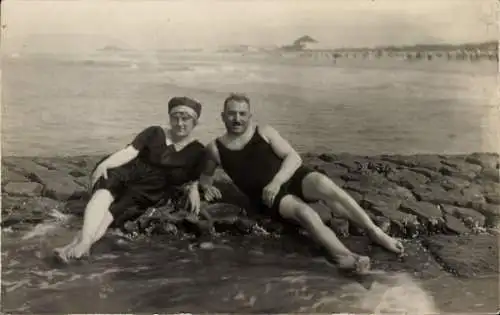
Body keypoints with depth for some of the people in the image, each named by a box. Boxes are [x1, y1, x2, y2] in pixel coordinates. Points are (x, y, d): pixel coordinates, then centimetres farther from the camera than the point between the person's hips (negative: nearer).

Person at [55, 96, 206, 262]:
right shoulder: (154, 133, 9)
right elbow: (129, 152, -3)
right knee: (103, 192, -33)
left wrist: (193, 190, -14)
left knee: (112, 210, -28)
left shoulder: (197, 151, 10)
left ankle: (75, 245, -48)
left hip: (148, 193, -1)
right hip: (129, 175, 1)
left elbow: (192, 182, 11)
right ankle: (84, 243, -50)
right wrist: (104, 164, -21)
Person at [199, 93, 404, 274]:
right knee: (303, 211, -34)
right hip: (272, 198, -1)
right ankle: (343, 256, -54)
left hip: (293, 178, 1)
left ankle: (375, 231, -28)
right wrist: (207, 187, 1)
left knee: (323, 184, -33)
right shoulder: (215, 148, 8)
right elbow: (205, 175, 26)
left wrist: (277, 181, -18)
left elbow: (294, 158, -1)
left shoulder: (265, 132, 7)